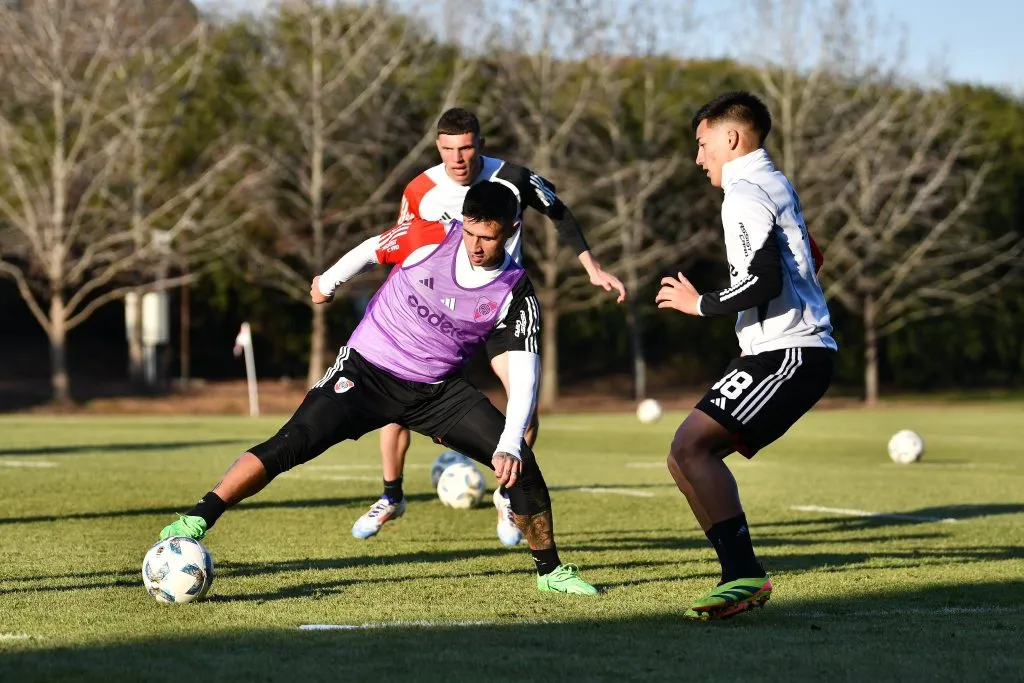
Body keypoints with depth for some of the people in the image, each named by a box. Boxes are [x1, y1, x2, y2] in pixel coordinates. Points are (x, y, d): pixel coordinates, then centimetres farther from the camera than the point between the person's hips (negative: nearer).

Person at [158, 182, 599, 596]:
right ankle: (197, 520, -18)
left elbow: (524, 374, -14)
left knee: (519, 463, -11)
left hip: (438, 390, 2)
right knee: (291, 445, -22)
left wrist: (510, 444, -26)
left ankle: (550, 570, 8)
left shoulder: (514, 292, -12)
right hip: (366, 371, -2)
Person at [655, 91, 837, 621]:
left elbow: (764, 282, -22)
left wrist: (699, 303, -10)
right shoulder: (777, 186, 21)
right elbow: (805, 261, 31)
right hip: (799, 350, 10)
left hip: (785, 353, -10)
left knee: (691, 446, -18)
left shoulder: (744, 196, -11)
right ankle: (743, 578, 4)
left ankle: (744, 574, -21)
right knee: (689, 456, 8)